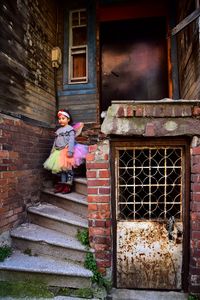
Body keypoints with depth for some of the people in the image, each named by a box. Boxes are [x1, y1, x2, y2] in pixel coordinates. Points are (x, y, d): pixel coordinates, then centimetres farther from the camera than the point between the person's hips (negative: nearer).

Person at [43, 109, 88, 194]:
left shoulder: (70, 129, -4)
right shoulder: (58, 130, 20)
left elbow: (71, 140, -15)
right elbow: (55, 142, 23)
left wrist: (70, 150, -24)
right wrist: (53, 151, 20)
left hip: (66, 151, -7)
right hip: (58, 152, 8)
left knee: (68, 168, -3)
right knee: (61, 169, 10)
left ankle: (68, 185, 3)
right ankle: (62, 184, 18)